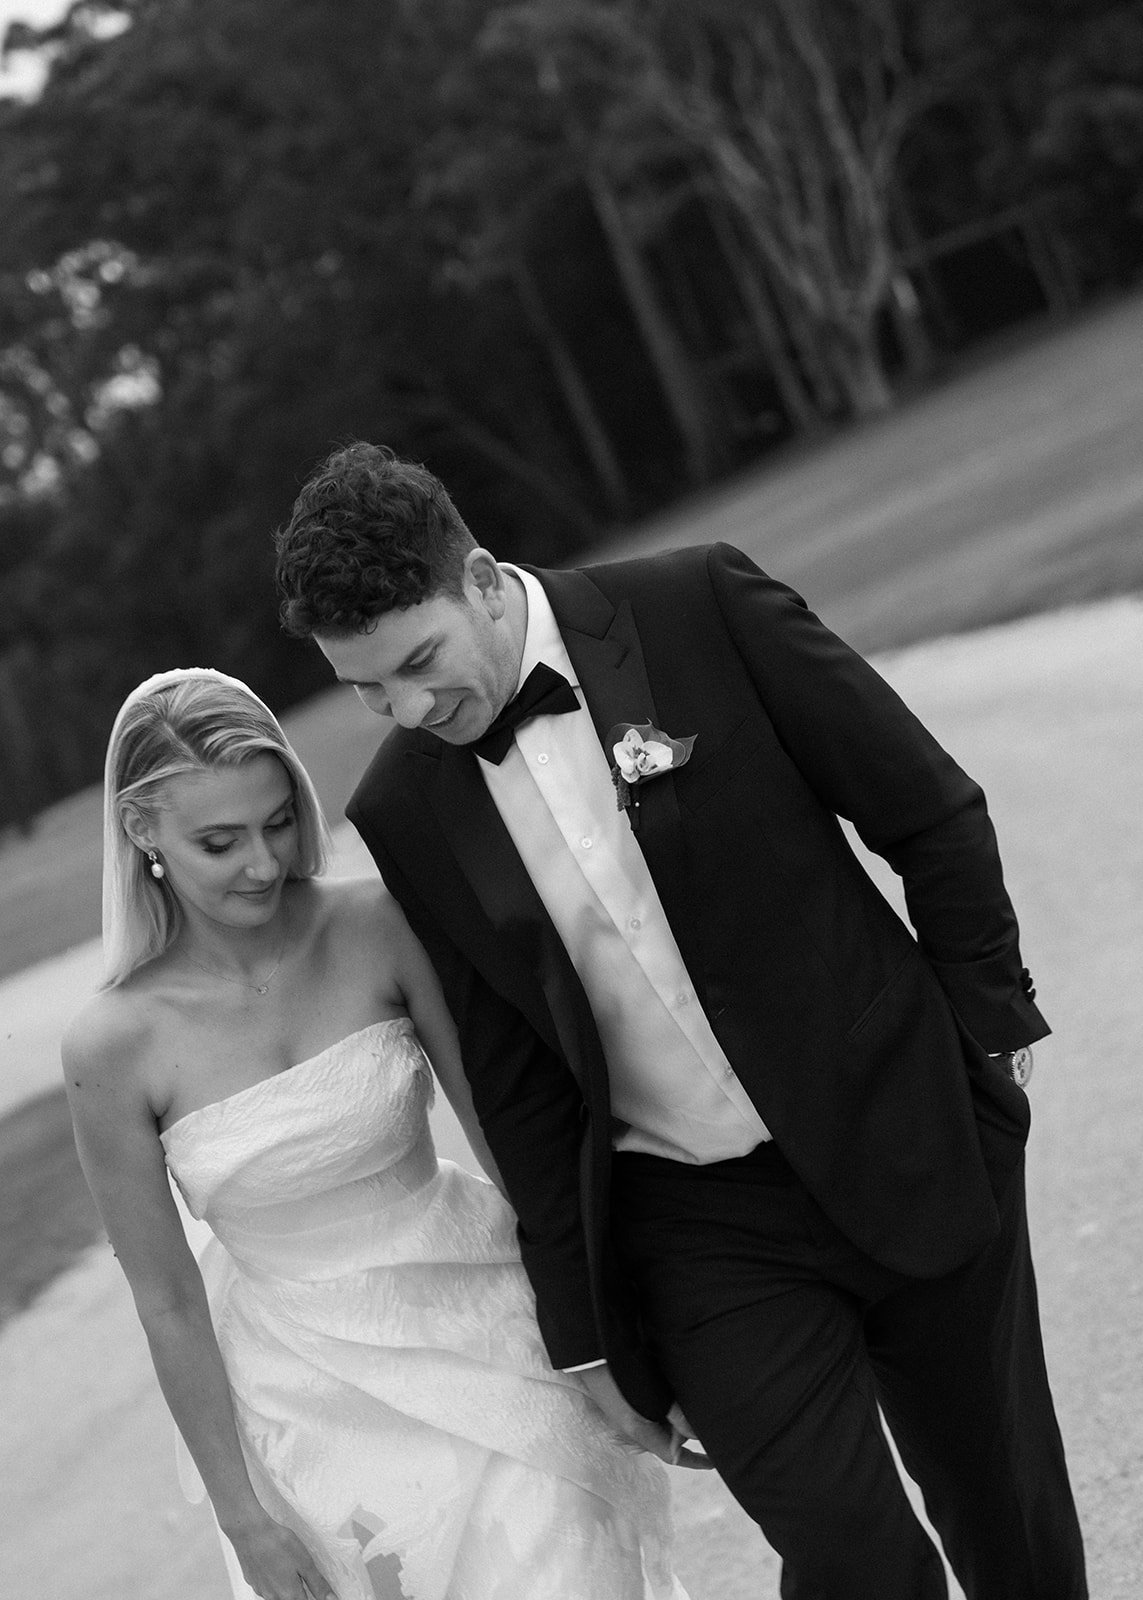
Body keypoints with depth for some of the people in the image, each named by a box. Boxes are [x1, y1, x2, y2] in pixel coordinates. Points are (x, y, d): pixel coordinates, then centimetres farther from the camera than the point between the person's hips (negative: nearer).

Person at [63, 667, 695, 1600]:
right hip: (317, 1395, -1)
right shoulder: (113, 1047, -15)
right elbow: (167, 1303, -7)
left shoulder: (377, 926, -13)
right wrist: (242, 1514, -2)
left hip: (477, 1315, 1)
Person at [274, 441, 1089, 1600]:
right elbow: (514, 1087, 4)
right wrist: (586, 1331, 7)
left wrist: (988, 1036, 0)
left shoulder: (698, 607, -11)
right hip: (690, 1233, 1)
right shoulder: (403, 815, -3)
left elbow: (932, 814, -3)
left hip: (906, 1145, -1)